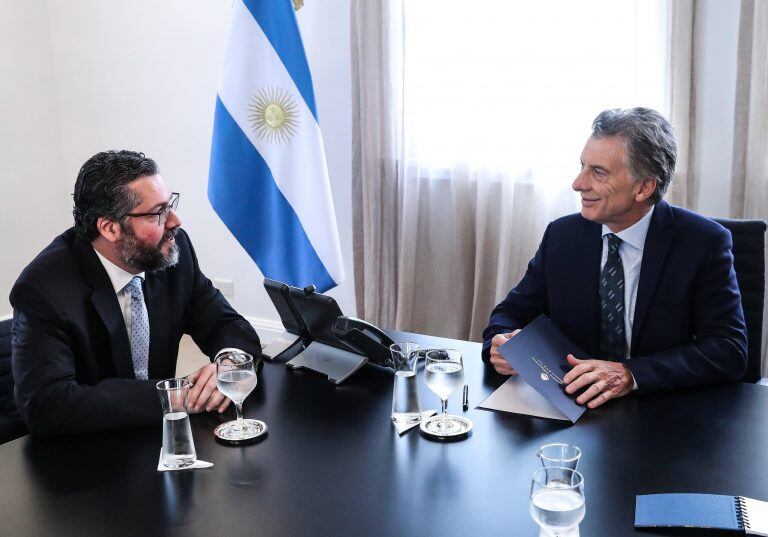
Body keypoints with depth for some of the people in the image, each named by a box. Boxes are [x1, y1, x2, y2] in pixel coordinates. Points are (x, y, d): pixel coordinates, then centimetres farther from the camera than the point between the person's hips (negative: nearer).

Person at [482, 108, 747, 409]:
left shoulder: (704, 243, -9)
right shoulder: (561, 235, 1)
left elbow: (729, 350, -15)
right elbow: (512, 312, 6)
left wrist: (631, 374, -29)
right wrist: (501, 345, -19)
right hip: (571, 408, 3)